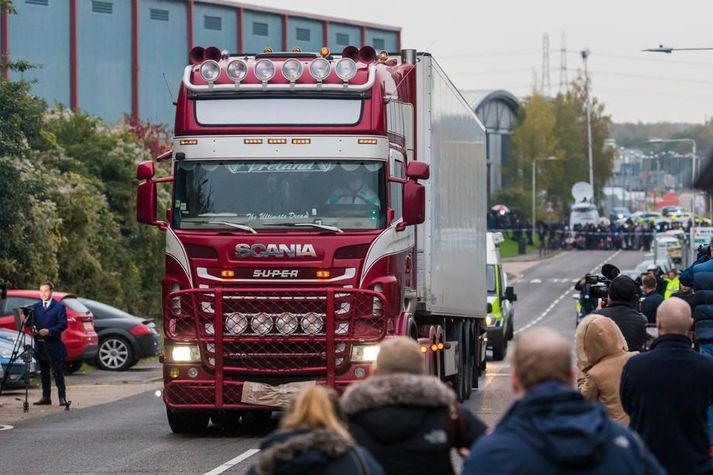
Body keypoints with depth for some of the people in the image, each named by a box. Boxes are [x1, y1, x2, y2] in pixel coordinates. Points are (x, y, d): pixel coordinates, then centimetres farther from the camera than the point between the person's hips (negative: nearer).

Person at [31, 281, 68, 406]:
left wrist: (49, 331, -17)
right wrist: (33, 328, -11)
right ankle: (46, 397, 12)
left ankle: (62, 397, -5)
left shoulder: (59, 306, -1)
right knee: (44, 372, 8)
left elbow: (63, 324, -7)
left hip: (53, 345, -5)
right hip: (39, 344, 5)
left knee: (57, 372, -6)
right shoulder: (35, 307, 13)